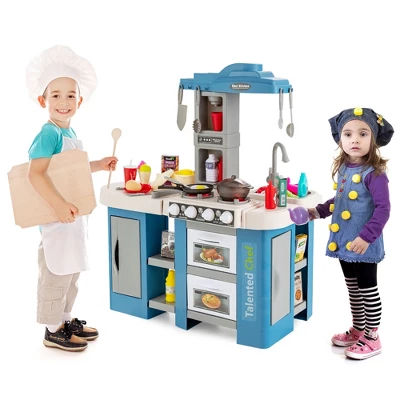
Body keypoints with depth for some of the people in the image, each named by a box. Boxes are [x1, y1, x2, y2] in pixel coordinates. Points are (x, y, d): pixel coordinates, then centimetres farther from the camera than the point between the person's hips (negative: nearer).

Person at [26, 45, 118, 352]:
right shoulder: (48, 135, -20)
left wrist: (98, 166, 14)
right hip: (57, 218, -10)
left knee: (72, 271, 20)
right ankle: (53, 330, 16)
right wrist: (59, 205, -38)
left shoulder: (70, 133, 9)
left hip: (76, 215, 10)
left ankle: (66, 319, 36)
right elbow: (36, 173, -30)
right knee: (56, 274, 2)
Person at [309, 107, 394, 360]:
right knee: (353, 289, 20)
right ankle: (358, 330, 37)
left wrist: (366, 237, -29)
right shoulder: (342, 169, 4)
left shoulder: (374, 173, -20)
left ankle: (372, 339, 20)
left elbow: (383, 209, -24)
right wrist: (318, 211, 14)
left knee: (368, 291, 6)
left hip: (364, 245, -8)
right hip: (343, 242, 8)